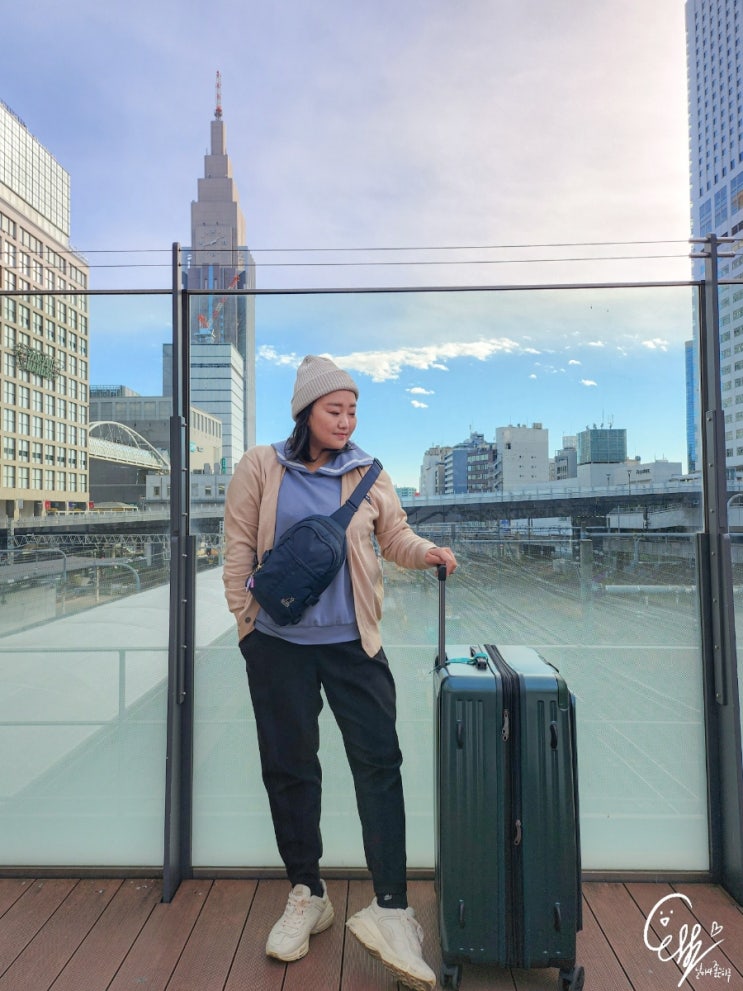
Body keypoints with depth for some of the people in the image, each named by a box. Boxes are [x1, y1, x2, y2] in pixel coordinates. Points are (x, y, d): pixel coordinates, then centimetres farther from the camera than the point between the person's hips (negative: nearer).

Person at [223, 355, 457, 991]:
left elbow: (394, 535, 6)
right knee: (289, 767, 12)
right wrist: (245, 621, 0)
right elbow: (239, 548, 2)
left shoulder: (367, 474, 4)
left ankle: (390, 906, 13)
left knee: (378, 762, -2)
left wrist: (427, 552, -14)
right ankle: (306, 895, 33)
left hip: (352, 642, 1)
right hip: (279, 643, 0)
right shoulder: (260, 468, 0)